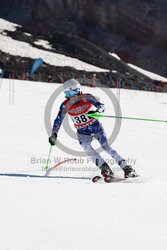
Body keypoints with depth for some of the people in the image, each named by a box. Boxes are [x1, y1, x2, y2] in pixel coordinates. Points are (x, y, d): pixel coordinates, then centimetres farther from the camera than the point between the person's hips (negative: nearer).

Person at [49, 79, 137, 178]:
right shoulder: (66, 106, -10)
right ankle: (105, 168, -21)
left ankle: (127, 168, -13)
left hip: (96, 127, -2)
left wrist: (97, 111, -44)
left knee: (106, 147, -15)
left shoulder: (87, 98, -18)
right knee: (87, 148, -25)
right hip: (82, 132, 2)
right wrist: (54, 134, -13)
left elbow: (102, 106, -22)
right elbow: (58, 121, -3)